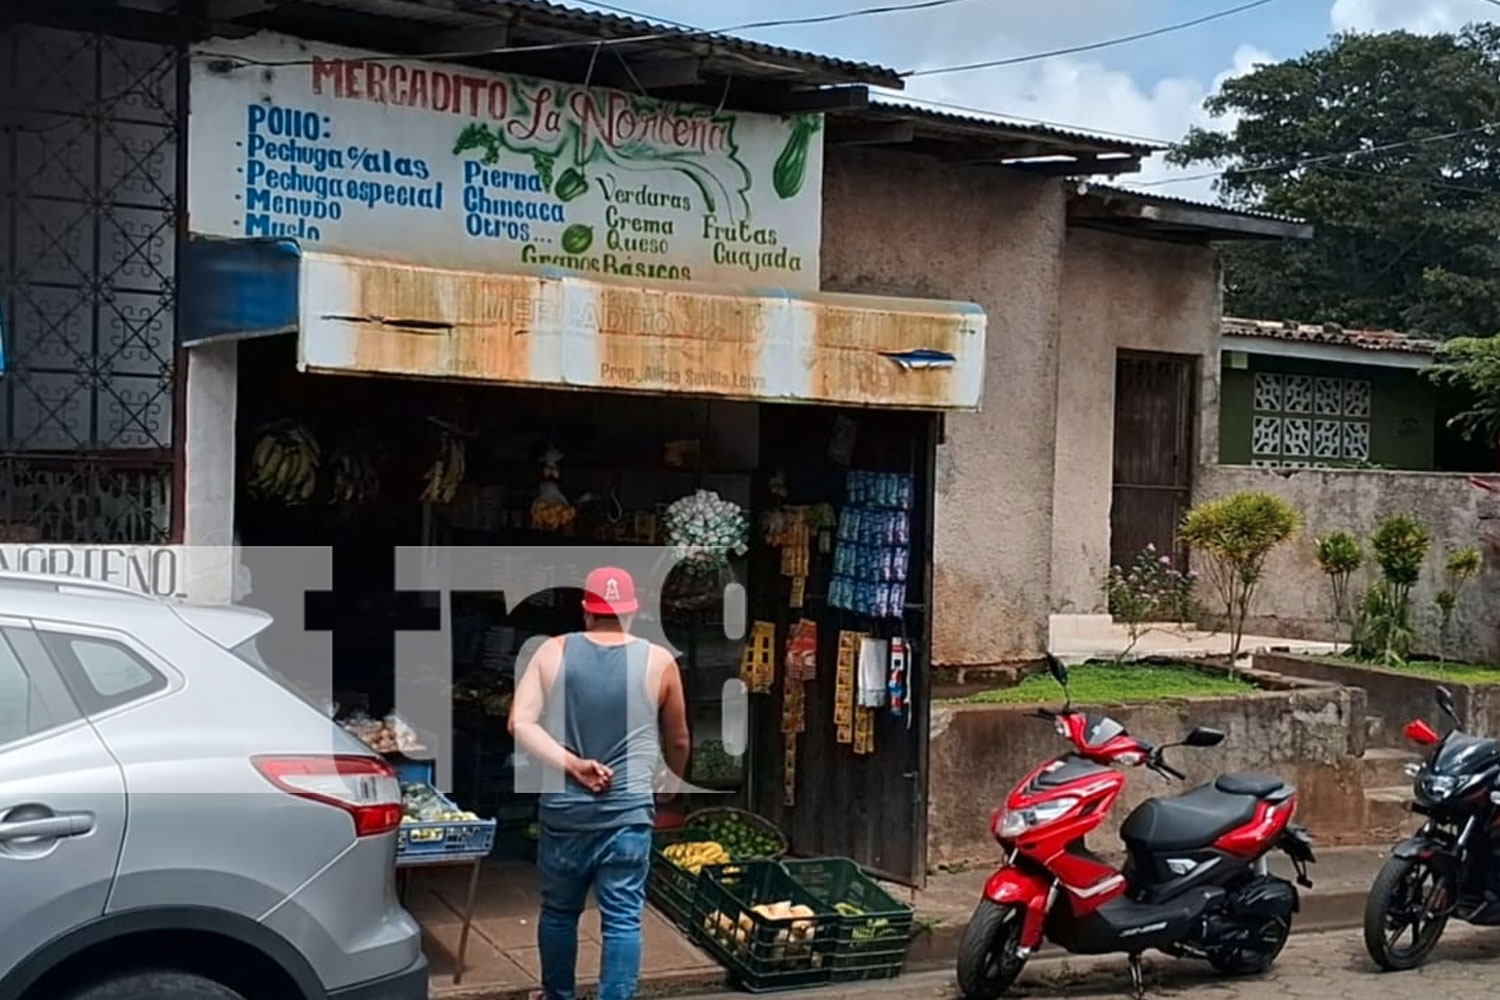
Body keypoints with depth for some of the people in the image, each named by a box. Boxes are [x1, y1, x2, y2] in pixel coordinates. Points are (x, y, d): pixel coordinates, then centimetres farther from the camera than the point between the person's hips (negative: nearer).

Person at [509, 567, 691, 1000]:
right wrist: (677, 781, 30)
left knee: (558, 911, 18)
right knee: (623, 919, 3)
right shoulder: (658, 662, 0)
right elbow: (677, 742, 12)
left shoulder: (552, 652, 1)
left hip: (563, 810, 2)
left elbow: (520, 724, -10)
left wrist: (571, 765, -11)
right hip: (628, 813, -2)